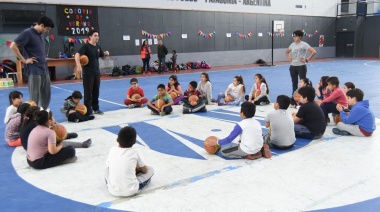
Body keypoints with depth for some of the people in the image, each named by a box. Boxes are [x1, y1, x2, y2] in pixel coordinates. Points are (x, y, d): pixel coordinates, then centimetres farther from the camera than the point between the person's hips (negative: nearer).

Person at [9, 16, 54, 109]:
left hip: (44, 70, 8)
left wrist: (44, 58, 13)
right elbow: (13, 46, -15)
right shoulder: (27, 33, -10)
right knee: (34, 97, -3)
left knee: (46, 96, 12)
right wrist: (24, 60, -13)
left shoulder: (41, 34, 14)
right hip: (34, 71, -8)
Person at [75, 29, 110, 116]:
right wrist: (78, 65, -38)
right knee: (88, 92, -2)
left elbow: (102, 55, 26)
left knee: (96, 91, 14)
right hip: (88, 73, -7)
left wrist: (106, 53, 2)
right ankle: (88, 111, 4)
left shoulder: (98, 47, 10)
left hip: (96, 72, 7)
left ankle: (95, 108, 26)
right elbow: (77, 55, -23)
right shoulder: (86, 46, -12)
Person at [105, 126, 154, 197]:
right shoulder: (135, 151, -5)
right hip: (130, 191, -3)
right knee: (150, 169, 13)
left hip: (113, 191, 4)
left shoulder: (112, 149, 1)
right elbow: (145, 170, 6)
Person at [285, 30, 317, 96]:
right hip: (293, 66, 5)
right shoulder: (292, 45, 7)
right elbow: (287, 52, 26)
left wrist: (306, 59, -14)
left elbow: (314, 52, -14)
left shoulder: (304, 44, -9)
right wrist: (289, 58, 10)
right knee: (294, 83, 11)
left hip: (301, 66, -5)